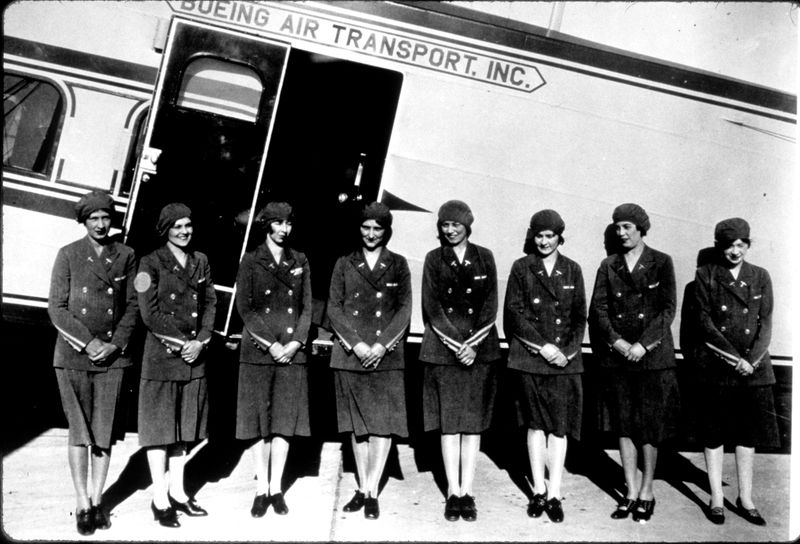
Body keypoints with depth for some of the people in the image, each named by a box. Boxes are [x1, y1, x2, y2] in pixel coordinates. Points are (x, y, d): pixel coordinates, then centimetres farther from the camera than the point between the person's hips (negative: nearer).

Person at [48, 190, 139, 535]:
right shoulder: (68, 255, 2)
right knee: (79, 432, 1)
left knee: (105, 432, 5)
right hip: (73, 355, -1)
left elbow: (132, 305, 7)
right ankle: (82, 504, 12)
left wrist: (116, 343, -5)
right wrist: (88, 342, -10)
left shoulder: (126, 256, 7)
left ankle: (97, 500, 18)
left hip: (113, 356, 1)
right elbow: (56, 308, -1)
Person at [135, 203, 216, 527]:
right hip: (162, 354, -5)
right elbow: (149, 313, -9)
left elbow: (210, 304, 9)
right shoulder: (151, 263, -4)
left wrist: (200, 341, -4)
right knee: (160, 426, 1)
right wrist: (179, 342, -12)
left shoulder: (201, 262, 11)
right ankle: (160, 500, 10)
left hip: (194, 355, 5)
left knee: (185, 424, 11)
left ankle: (177, 492, 23)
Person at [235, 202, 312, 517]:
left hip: (292, 349, 2)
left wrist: (294, 343, -6)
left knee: (284, 420, 3)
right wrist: (271, 344, -11)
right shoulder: (251, 261, 3)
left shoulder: (300, 262, 10)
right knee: (259, 420, 1)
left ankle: (276, 489, 12)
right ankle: (261, 489, 11)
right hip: (258, 349, -2)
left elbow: (307, 308, 8)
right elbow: (244, 308, -3)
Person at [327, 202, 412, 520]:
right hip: (350, 354, 1)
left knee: (382, 422, -3)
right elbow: (334, 308, 4)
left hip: (386, 355, -1)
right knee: (357, 424, 7)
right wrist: (356, 344, -9)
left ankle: (372, 492, 4)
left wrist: (381, 345, -10)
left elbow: (404, 309, 2)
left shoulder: (398, 265, 8)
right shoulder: (344, 264, 9)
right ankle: (362, 489, 17)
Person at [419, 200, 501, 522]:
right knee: (448, 423, 1)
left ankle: (467, 492, 9)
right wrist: (457, 344, -11)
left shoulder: (484, 258, 8)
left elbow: (491, 305, 2)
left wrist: (472, 344, -10)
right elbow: (432, 307, -1)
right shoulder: (433, 259, 6)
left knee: (473, 422, 2)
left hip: (480, 348, 1)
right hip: (443, 348, -1)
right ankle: (453, 493, 9)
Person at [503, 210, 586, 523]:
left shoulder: (572, 270, 10)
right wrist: (542, 346, -10)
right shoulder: (521, 268, 4)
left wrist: (567, 350, -6)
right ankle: (539, 491, 14)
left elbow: (580, 317, 9)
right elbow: (514, 313, -2)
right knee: (535, 424, 5)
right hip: (530, 357, -1)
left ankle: (554, 494, 6)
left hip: (565, 359, 1)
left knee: (559, 427, 0)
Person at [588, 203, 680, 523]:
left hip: (653, 355, -3)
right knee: (624, 425, 5)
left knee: (650, 425, 0)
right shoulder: (608, 266, 10)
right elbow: (597, 309, 4)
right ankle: (631, 493, 14)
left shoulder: (661, 263, 3)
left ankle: (646, 493, 12)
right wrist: (616, 341, -10)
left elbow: (668, 309, -3)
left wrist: (644, 344, -12)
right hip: (617, 355, 3)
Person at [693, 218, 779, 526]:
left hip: (754, 365, 2)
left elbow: (766, 323, 3)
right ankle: (716, 498, 13)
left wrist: (751, 359, -11)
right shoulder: (705, 276, 2)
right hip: (716, 365, -2)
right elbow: (705, 322, -5)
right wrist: (735, 358, -12)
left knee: (748, 433, 7)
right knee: (714, 433, 3)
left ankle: (746, 499, 18)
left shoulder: (760, 277, 9)